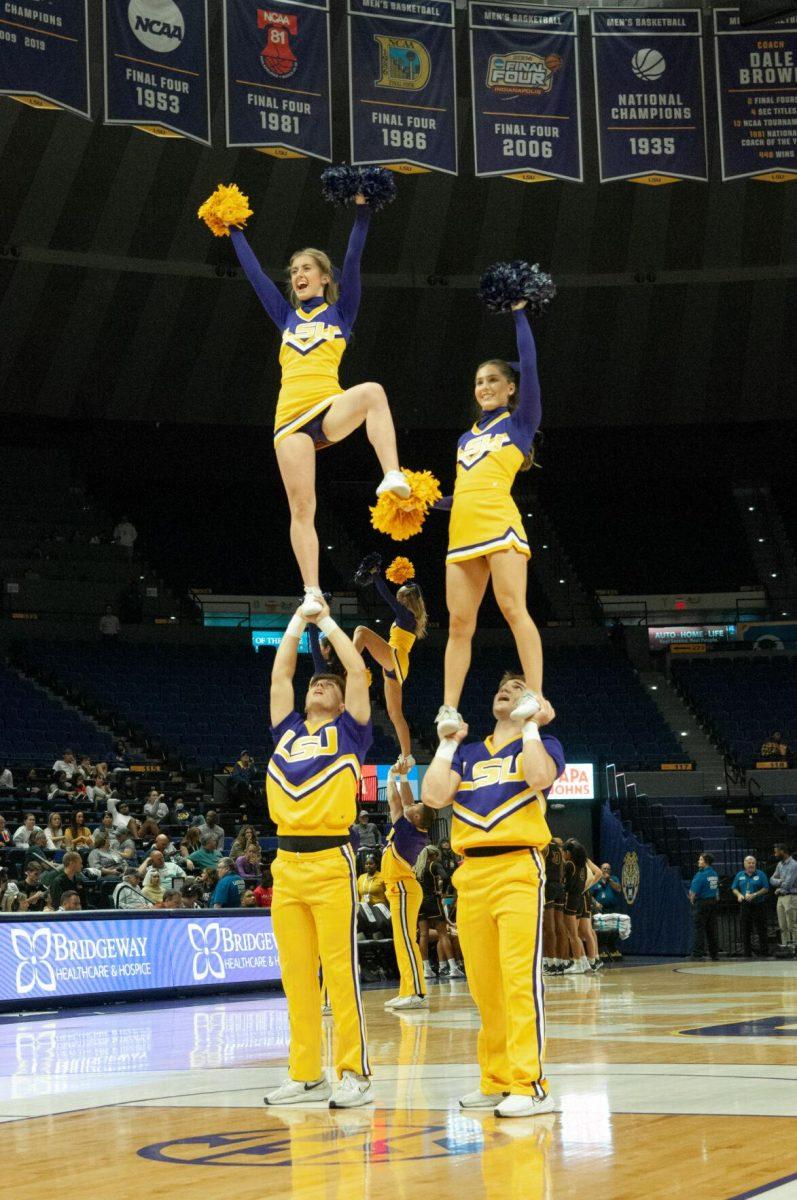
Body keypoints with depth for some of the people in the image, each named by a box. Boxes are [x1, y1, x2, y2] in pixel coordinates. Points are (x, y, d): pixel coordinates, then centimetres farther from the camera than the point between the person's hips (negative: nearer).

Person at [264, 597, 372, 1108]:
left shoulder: (348, 732, 9)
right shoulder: (287, 730, 19)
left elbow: (358, 670, 3)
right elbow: (280, 672, 18)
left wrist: (327, 620, 13)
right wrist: (300, 617, 23)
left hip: (331, 861, -4)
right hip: (286, 861, 5)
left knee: (340, 969, -7)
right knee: (296, 974, 5)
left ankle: (355, 1074, -3)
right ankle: (306, 1075, 11)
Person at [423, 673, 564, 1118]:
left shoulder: (542, 744, 11)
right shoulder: (467, 754, 22)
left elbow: (539, 777, -13)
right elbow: (434, 796, 5)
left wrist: (531, 726, -2)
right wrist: (448, 742, 11)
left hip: (518, 869, -5)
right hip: (471, 874, 5)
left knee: (520, 977, -13)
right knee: (484, 983, 5)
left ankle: (529, 1085, -15)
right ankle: (496, 1081, 14)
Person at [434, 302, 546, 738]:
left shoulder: (520, 421, 12)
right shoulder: (467, 438, 27)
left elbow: (529, 364, 1)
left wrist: (519, 313, 5)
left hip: (499, 523, -6)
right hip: (462, 532, 6)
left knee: (513, 607, -18)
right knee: (459, 624, -1)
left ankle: (534, 696, -23)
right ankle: (449, 711, -6)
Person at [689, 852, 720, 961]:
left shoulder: (701, 874, -16)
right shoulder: (714, 873, 8)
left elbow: (694, 891, -15)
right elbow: (717, 889, 12)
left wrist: (692, 900, 2)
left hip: (701, 903, -8)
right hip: (713, 902, 8)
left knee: (698, 929, -4)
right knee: (711, 930, 13)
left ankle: (698, 954, -8)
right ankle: (714, 954, 16)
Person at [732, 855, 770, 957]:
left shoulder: (760, 874, 0)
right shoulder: (739, 875, 10)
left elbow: (766, 888, -4)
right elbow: (734, 888, 13)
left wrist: (755, 895, -16)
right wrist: (739, 895, -8)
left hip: (758, 905, -3)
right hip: (745, 906, 3)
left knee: (761, 930, -2)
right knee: (745, 930, 3)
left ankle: (763, 952, 4)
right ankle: (747, 953, 9)